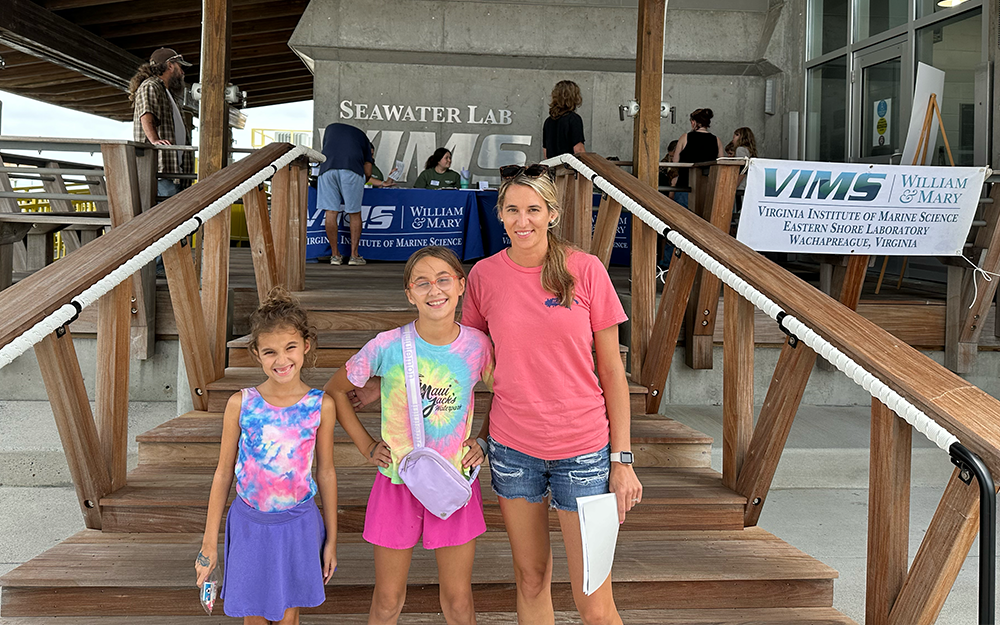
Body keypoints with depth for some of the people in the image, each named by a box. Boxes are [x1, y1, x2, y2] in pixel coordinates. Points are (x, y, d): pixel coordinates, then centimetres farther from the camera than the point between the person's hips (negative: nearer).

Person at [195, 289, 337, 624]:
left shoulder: (321, 406, -9)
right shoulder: (240, 404, -10)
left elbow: (326, 472, 1)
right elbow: (223, 473, -1)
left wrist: (331, 538, 7)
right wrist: (209, 541, 2)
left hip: (299, 524, 0)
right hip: (250, 523, 0)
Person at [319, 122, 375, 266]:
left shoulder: (330, 128, 35)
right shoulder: (362, 136, 30)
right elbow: (368, 172, 22)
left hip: (327, 168, 1)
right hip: (352, 169, -1)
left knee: (331, 212, 5)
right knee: (354, 213, 9)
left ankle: (335, 255, 8)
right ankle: (354, 255, 8)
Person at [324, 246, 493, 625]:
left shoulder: (477, 345, -8)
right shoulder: (387, 347, -12)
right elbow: (335, 391, 3)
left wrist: (485, 443, -1)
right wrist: (367, 447, -1)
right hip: (398, 483, -1)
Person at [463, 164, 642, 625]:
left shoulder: (585, 269, -6)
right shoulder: (485, 274, -1)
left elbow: (611, 369, -2)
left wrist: (622, 458, -4)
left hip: (581, 448, -2)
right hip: (511, 447, 2)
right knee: (531, 582, 15)